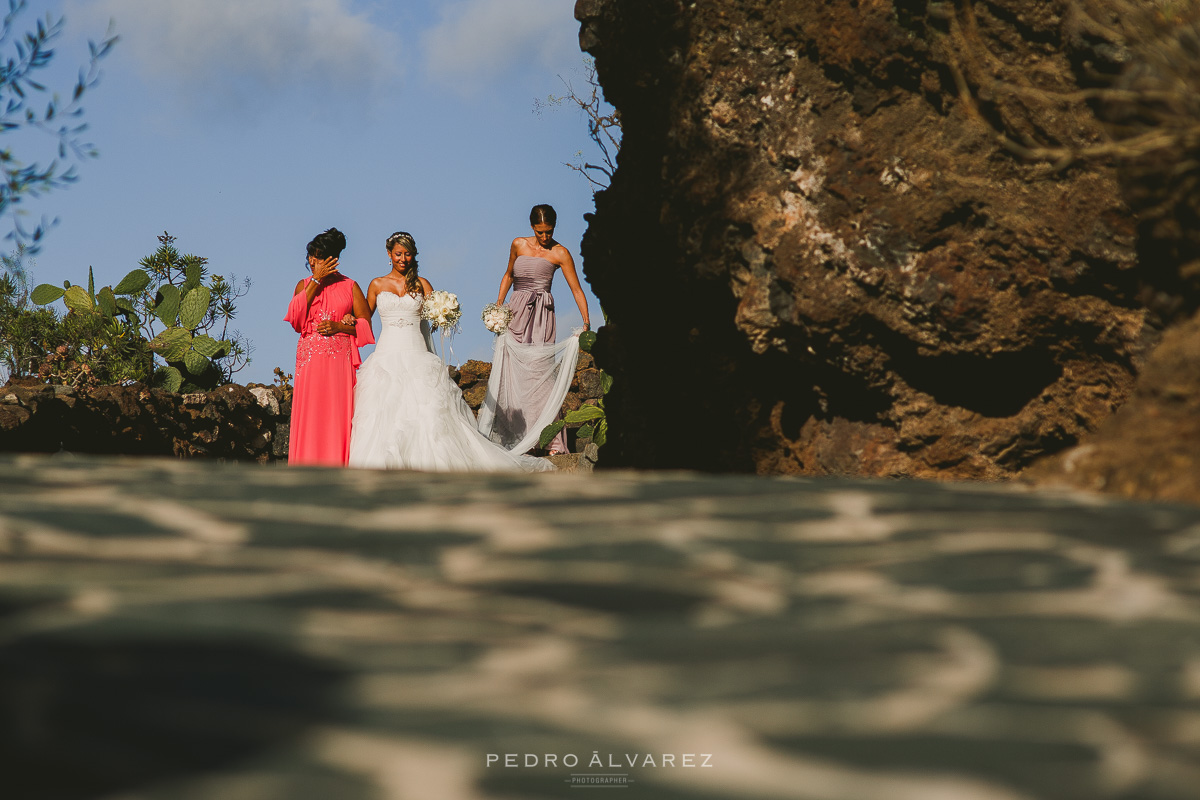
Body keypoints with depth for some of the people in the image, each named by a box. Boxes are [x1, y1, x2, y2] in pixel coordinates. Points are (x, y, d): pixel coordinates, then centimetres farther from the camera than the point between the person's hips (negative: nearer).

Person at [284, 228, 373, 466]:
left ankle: (338, 467, -3)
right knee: (309, 414, -4)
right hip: (310, 357, 1)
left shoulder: (350, 287, 8)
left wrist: (340, 326, -10)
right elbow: (295, 317, -6)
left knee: (338, 415, -5)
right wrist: (316, 281, -7)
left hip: (340, 358, -1)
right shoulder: (304, 285, 13)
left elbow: (366, 325, 7)